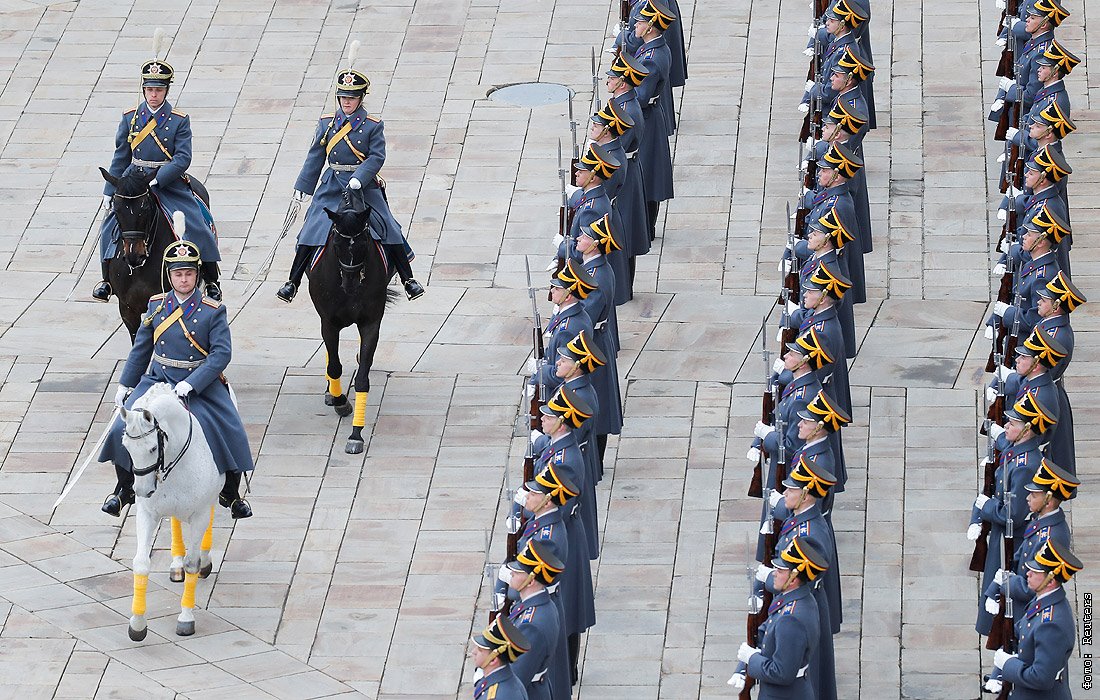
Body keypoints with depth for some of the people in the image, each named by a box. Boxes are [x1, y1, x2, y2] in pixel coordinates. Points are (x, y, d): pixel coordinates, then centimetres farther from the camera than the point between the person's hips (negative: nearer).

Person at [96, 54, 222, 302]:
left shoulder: (179, 121, -5)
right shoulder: (130, 118, 4)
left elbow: (182, 158, -12)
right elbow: (120, 158, 11)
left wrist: (157, 181, -22)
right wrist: (110, 191, 10)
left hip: (170, 184, -2)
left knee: (197, 226, -12)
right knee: (112, 224, -9)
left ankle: (211, 282, 4)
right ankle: (107, 280, 7)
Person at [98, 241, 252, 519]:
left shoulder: (213, 311, -7)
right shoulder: (157, 306, 3)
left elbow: (221, 353, -14)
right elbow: (141, 348, 13)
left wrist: (191, 384, -23)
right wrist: (125, 384, 14)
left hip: (201, 384, -2)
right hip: (157, 379, 2)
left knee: (230, 433, -16)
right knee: (123, 429, -12)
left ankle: (231, 494, 8)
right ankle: (124, 490, 10)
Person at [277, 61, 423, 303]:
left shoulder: (373, 126, -2)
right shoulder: (326, 124, 7)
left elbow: (377, 157, -9)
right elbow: (315, 157, 12)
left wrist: (358, 179, -23)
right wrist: (302, 186, 12)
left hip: (365, 187, -2)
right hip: (332, 188, 2)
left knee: (389, 231, -7)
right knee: (311, 233, -7)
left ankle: (408, 280, 4)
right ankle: (292, 284, -2)